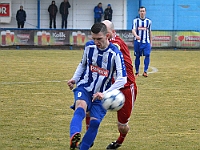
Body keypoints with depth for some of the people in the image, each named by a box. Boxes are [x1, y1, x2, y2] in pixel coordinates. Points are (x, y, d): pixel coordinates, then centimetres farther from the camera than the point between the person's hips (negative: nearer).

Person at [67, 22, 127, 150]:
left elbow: (122, 79, -22)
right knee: (80, 109, -29)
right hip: (84, 88, 0)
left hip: (101, 94, 0)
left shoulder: (115, 53, -16)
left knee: (95, 122, -11)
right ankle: (74, 137, -56)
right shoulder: (89, 46, -2)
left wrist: (105, 94, -32)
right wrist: (74, 79, 3)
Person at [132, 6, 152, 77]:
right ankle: (137, 72, 14)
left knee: (147, 55, -15)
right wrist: (136, 35, -30)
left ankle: (145, 71, -13)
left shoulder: (149, 21, 10)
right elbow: (133, 30, -9)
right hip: (138, 42, -1)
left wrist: (151, 42, 14)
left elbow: (150, 32, 16)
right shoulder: (135, 20, 3)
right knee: (137, 56, 3)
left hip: (146, 42, 1)